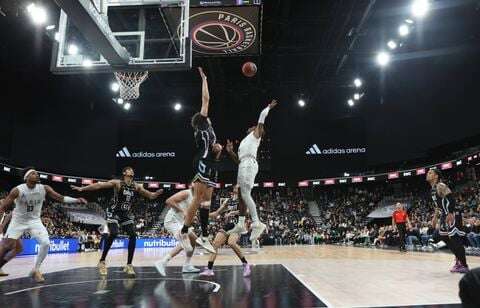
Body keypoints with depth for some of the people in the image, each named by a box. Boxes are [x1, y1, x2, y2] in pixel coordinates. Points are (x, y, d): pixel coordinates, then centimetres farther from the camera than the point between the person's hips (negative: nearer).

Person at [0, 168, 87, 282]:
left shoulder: (44, 188, -14)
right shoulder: (18, 190, -21)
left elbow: (60, 198, -11)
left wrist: (77, 200, -23)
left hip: (34, 221, 2)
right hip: (18, 221, -2)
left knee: (45, 243, -15)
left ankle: (35, 270, 2)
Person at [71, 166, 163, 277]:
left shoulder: (137, 187, 0)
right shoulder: (117, 183, -11)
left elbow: (151, 196, 4)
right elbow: (99, 185, -16)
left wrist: (158, 193, -17)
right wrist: (82, 189, -23)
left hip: (126, 214, 5)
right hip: (114, 213, -4)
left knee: (133, 235, -9)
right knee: (113, 234, -23)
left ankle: (129, 265, 0)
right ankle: (102, 262, -4)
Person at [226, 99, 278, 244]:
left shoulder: (256, 134, 14)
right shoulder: (245, 141, 34)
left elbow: (262, 117, 9)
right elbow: (238, 160, 31)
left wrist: (269, 107, 23)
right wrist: (230, 151, 19)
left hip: (249, 164, -9)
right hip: (243, 165, 9)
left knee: (245, 194, -19)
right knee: (241, 195, 6)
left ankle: (257, 223, -22)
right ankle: (241, 225, 8)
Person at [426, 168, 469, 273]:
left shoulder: (440, 186, -14)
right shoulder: (433, 188, 15)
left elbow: (451, 199, -25)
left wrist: (450, 214, -31)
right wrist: (435, 217, 24)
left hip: (453, 213, -10)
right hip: (445, 214, 10)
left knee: (455, 238, -8)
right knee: (443, 236, 13)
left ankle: (464, 265, 0)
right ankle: (459, 260, 23)